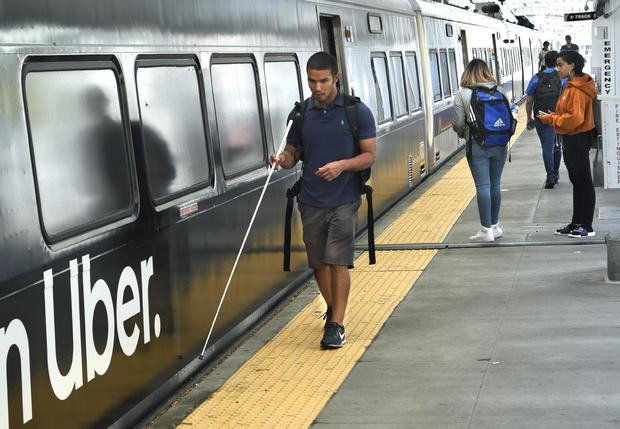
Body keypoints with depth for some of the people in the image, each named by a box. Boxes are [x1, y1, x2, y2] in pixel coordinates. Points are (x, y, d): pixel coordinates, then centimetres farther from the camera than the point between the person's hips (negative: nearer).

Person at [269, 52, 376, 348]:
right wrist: (282, 159, -12)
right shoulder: (299, 114, 5)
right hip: (311, 201, 4)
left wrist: (342, 165, -21)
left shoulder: (358, 112, -3)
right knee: (318, 263, 11)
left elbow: (370, 155, -3)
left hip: (344, 200, -3)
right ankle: (332, 307, 36)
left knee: (338, 262, -11)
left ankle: (337, 325, -7)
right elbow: (293, 154, 12)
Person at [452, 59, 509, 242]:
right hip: (499, 144, 3)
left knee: (483, 186, -2)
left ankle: (486, 229, -1)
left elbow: (458, 123, -7)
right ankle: (495, 226, 21)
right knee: (495, 185, 13)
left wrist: (461, 132, 15)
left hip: (477, 145, -3)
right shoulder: (499, 90, 3)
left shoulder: (462, 94, -6)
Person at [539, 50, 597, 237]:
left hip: (578, 139, -11)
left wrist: (551, 118, -15)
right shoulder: (571, 86, 12)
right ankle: (577, 223, 26)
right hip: (571, 139, 11)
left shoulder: (577, 90, -20)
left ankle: (586, 227, 4)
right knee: (576, 181, 16)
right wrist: (551, 117, 5)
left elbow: (574, 118, -26)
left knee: (583, 182, -3)